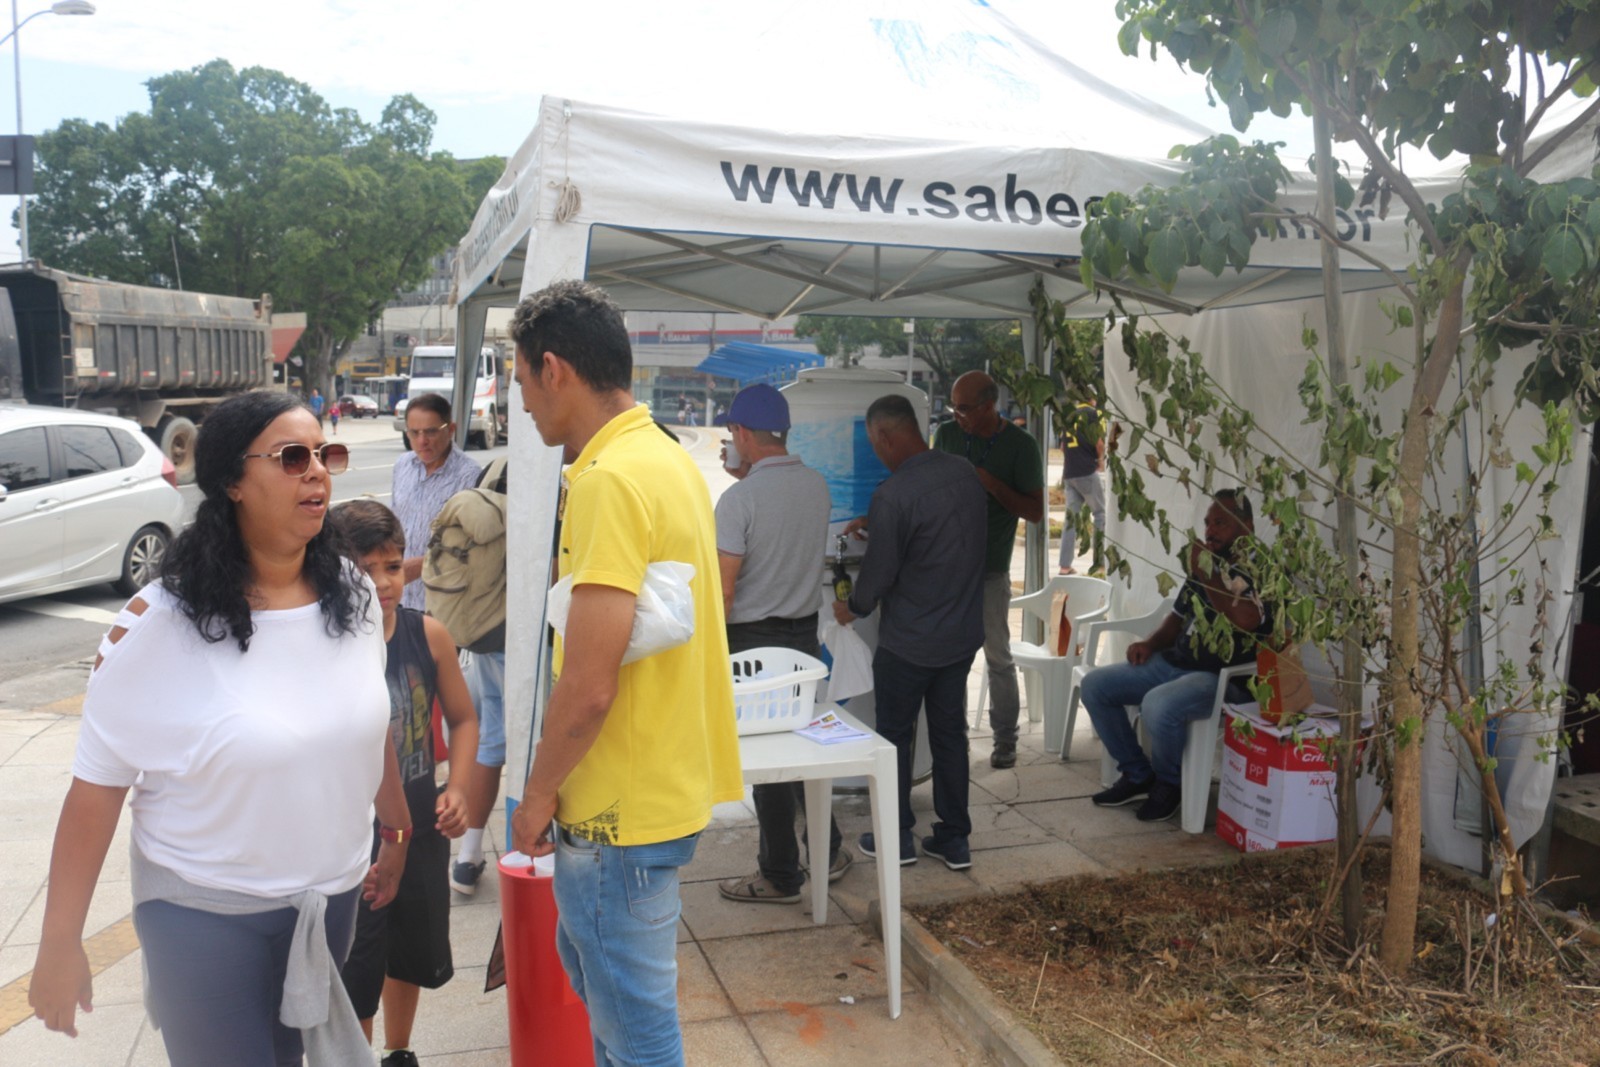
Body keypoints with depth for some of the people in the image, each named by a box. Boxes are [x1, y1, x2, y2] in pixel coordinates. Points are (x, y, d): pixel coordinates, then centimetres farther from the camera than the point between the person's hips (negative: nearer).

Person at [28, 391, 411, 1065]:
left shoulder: (353, 594, -5)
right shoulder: (159, 624, -19)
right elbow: (97, 784, -12)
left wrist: (396, 830, 17)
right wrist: (59, 942, -8)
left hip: (335, 893, 4)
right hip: (206, 912, -4)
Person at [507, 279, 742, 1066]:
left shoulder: (607, 480, -23)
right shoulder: (669, 459, 7)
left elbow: (588, 688, -25)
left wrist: (538, 794, -10)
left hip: (622, 808, -10)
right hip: (668, 781, 10)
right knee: (588, 961, 29)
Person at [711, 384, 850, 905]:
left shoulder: (739, 499, -19)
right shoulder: (817, 485, -1)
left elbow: (723, 589, -20)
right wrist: (748, 476, 15)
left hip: (754, 640, -6)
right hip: (805, 633, 6)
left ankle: (780, 875, 16)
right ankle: (827, 850, 31)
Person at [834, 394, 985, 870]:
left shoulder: (893, 495, -23)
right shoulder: (965, 473, 0)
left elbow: (880, 571, -15)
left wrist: (853, 608, 5)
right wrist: (874, 525, 23)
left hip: (909, 640, -6)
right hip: (963, 632, 7)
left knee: (894, 735, 11)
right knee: (949, 731, 15)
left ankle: (896, 838, 21)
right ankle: (954, 839, 23)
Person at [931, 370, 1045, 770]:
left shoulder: (1020, 445, -8)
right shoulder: (947, 434, 3)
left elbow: (1035, 511, -9)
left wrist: (990, 484, -21)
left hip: (990, 571, -4)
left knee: (998, 658, 3)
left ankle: (1005, 740, 16)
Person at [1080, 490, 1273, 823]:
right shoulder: (1206, 562, 15)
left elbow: (1246, 619, -32)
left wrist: (1206, 576, -25)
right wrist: (1150, 643, 9)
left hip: (1225, 679, -9)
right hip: (1173, 663, 9)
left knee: (1158, 705, -36)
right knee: (1095, 685, -1)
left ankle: (1169, 784, -4)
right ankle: (1137, 774, 11)